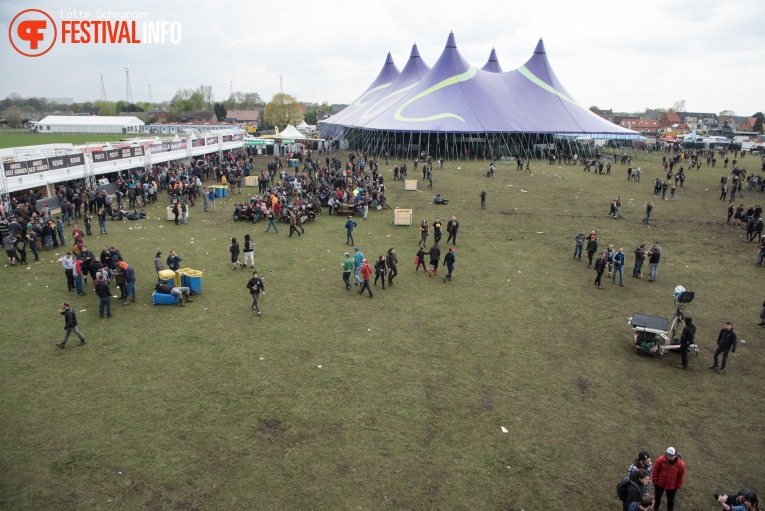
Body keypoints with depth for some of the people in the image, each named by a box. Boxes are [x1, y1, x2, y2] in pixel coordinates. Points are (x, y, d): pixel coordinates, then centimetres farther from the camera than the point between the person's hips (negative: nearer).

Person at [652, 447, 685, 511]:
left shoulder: (681, 464, -21)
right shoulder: (661, 460, -23)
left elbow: (681, 477, -6)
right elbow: (655, 471, -9)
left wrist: (677, 487, 0)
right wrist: (655, 481, -5)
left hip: (672, 487, 0)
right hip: (659, 484, 1)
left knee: (670, 500, 21)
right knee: (657, 498, 20)